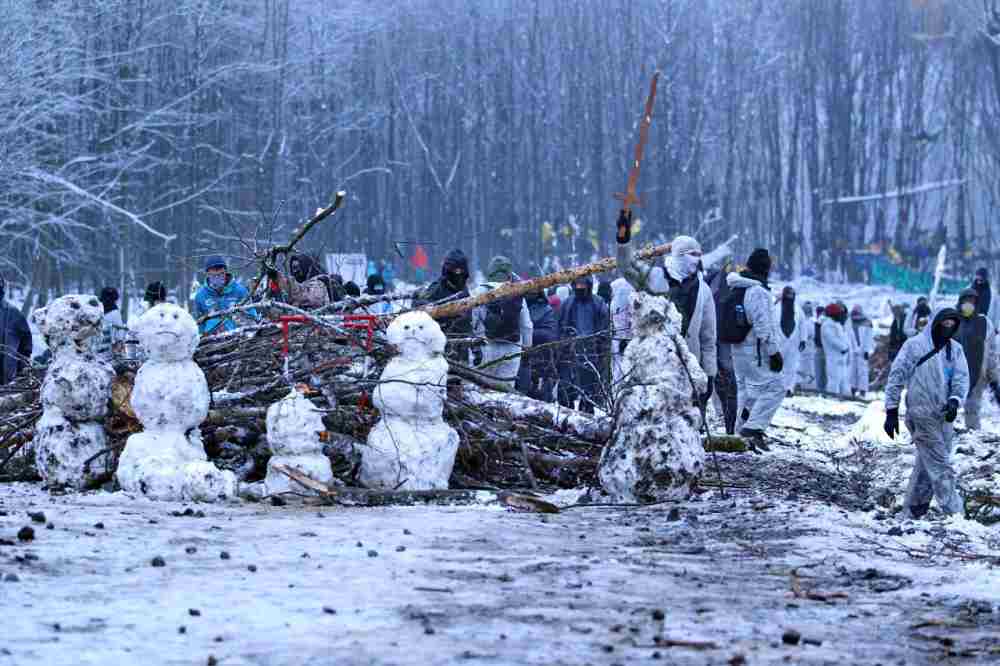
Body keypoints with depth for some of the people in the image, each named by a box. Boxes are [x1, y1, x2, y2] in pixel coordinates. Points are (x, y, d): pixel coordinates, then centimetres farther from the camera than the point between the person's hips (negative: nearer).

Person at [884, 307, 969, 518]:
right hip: (922, 415, -5)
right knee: (940, 466, -9)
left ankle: (915, 508, 20)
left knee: (927, 464, 10)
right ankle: (954, 512, -12)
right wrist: (891, 411, -3)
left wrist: (955, 400, -16)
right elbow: (896, 377, -1)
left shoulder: (955, 349, 10)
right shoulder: (914, 346, -4)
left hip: (945, 416, 5)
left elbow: (962, 378, 4)